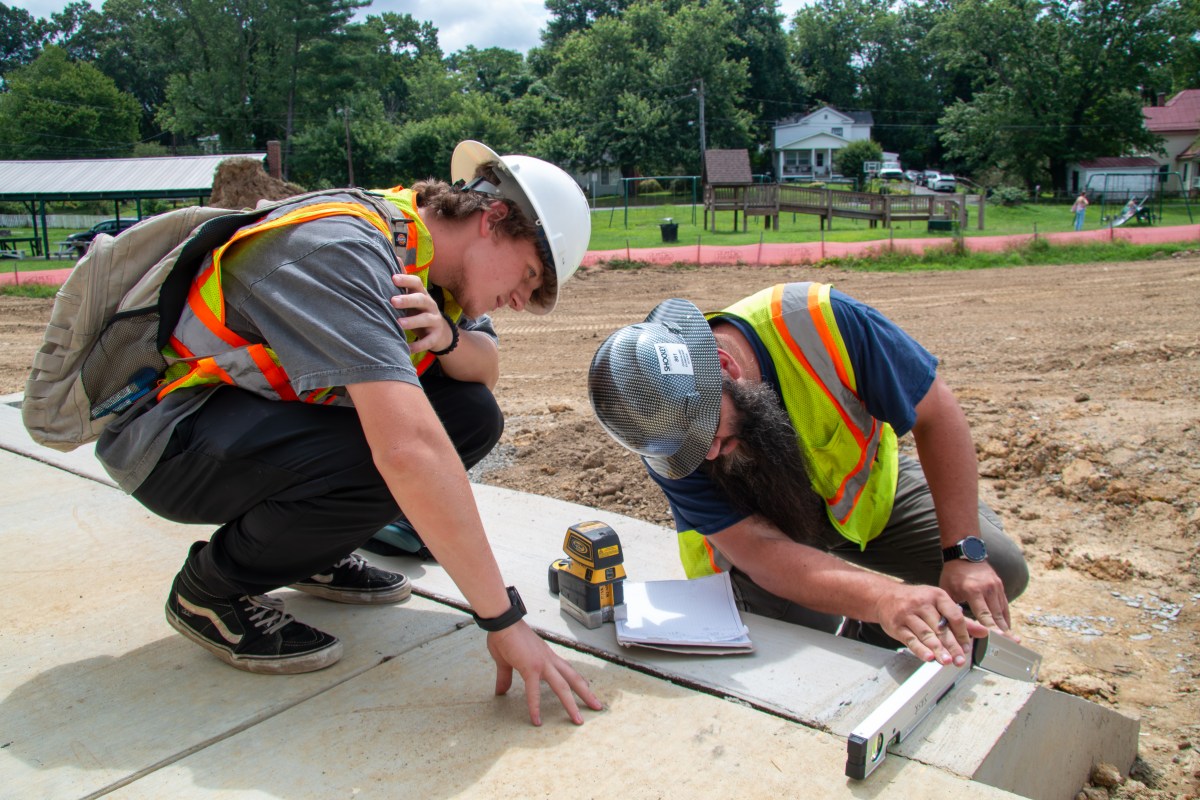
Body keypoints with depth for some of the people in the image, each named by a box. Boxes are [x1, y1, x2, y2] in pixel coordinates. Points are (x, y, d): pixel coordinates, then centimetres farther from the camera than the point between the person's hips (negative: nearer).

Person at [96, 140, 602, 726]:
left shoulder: (420, 254, -1)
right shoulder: (341, 248, -29)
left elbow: (486, 368, 7)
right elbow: (407, 450, -40)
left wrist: (444, 336, -18)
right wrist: (504, 620, -36)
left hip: (258, 406, 8)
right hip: (160, 434, -8)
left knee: (469, 410, -7)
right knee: (390, 465, -33)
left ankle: (313, 553, 10)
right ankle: (209, 589, -6)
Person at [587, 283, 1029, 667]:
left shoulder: (818, 321, -35)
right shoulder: (664, 433, -32)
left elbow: (937, 415, -23)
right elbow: (759, 550, -38)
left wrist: (966, 553, -27)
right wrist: (884, 599, -54)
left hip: (867, 480, 2)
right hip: (764, 518, -2)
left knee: (1001, 567, -11)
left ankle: (860, 643, 6)